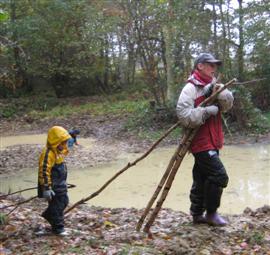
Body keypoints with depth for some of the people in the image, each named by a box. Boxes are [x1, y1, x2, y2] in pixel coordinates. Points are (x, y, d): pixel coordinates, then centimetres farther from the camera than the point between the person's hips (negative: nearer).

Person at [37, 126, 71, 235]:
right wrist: (46, 188, -26)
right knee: (56, 206, 0)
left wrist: (64, 182, 28)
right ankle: (58, 227, 13)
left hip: (61, 185, 10)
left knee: (64, 201, 20)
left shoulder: (59, 151, 10)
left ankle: (48, 214, 39)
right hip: (53, 187, -10)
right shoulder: (48, 154, -23)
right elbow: (44, 171, -26)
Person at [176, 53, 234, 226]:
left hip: (211, 141, 9)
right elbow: (184, 115, -24)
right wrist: (210, 110, -21)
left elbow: (228, 104, 0)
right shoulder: (191, 88, -14)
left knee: (202, 179, 15)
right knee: (219, 176, -9)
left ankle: (197, 214, 25)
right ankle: (211, 213, 6)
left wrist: (220, 93, -19)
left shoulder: (212, 86, 12)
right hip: (201, 142, -8)